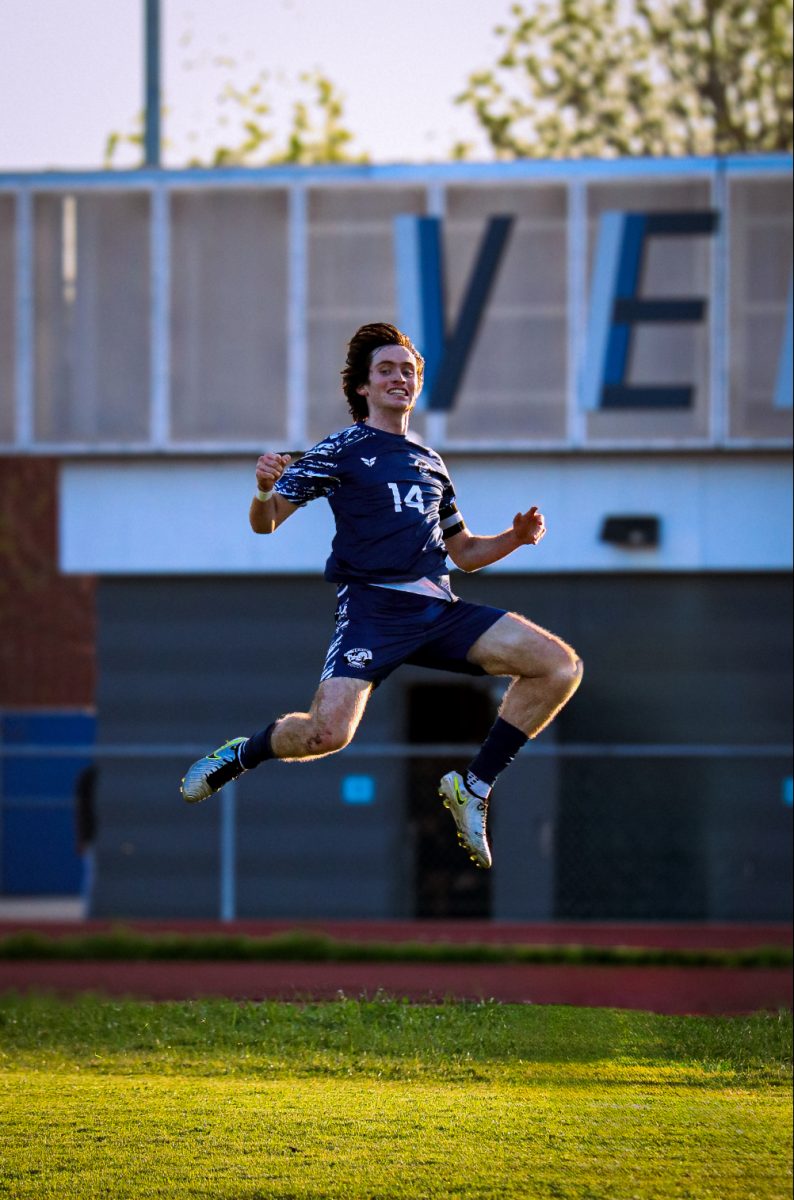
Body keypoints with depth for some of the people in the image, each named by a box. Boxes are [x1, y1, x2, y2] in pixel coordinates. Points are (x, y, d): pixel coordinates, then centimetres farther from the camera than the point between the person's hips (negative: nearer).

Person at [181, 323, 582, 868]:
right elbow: (266, 523, 2)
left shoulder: (430, 463, 23)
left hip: (440, 609, 5)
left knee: (561, 665, -10)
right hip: (373, 606, -5)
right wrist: (266, 489, -20)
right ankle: (240, 756, 8)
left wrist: (515, 537, 11)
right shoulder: (342, 450, 6)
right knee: (328, 731, -27)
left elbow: (464, 552, 30)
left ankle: (474, 787, -1)